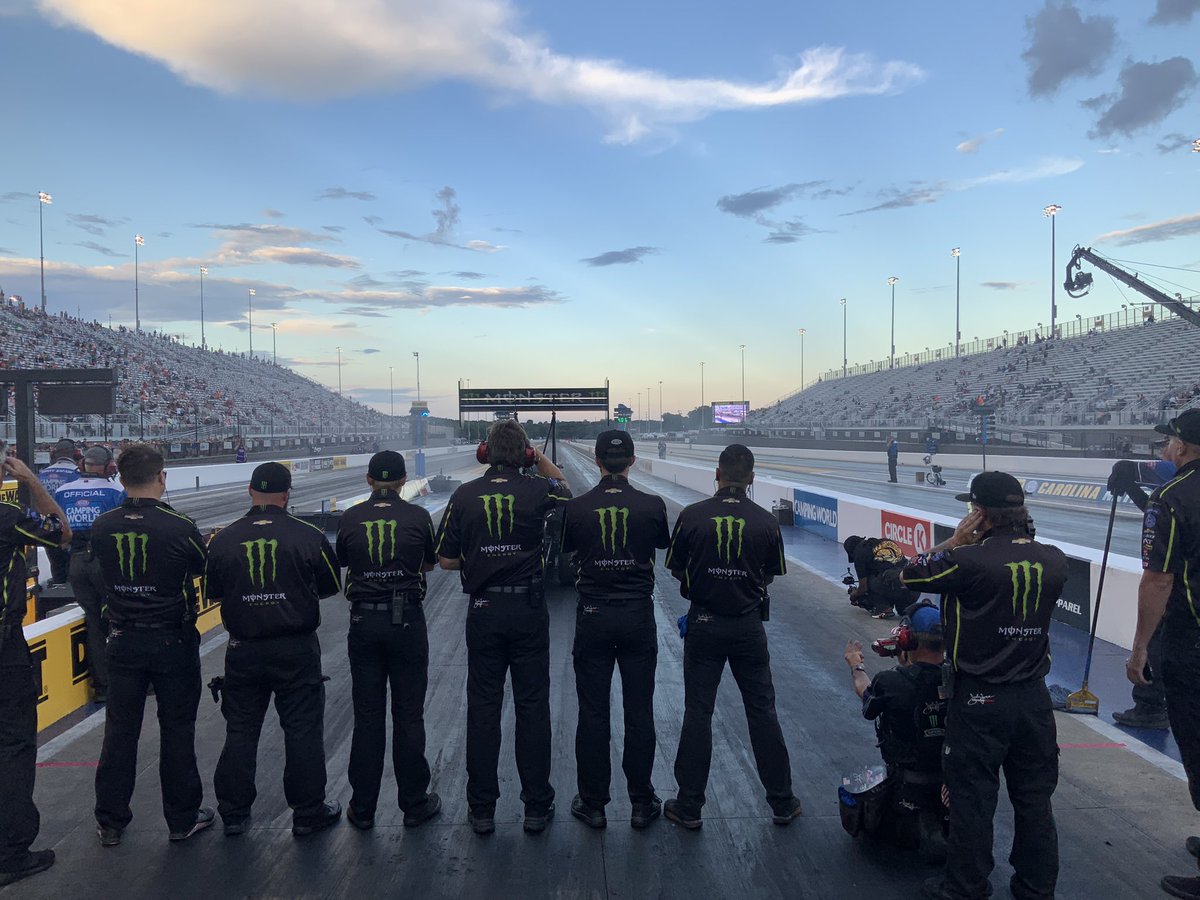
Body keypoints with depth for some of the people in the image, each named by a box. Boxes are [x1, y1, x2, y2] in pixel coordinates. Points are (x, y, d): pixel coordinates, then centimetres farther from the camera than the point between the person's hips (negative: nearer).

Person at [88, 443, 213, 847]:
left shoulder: (102, 527, -6)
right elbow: (206, 569, -6)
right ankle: (183, 819, 19)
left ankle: (110, 822, 25)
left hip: (123, 642, 3)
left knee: (120, 729, 14)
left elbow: (106, 571, 7)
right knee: (176, 729, 8)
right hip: (173, 642, -3)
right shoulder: (180, 527, -18)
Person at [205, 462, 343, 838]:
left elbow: (213, 592, 6)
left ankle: (233, 813, 26)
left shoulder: (223, 539, -5)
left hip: (243, 650, 2)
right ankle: (308, 812, 17)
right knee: (303, 729, 8)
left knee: (240, 729, 15)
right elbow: (332, 586, 0)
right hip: (297, 651, -2)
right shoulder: (309, 536, -11)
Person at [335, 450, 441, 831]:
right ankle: (414, 804, 18)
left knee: (367, 716, 10)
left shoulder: (350, 518, -2)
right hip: (407, 621, -1)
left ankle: (363, 807, 19)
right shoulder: (418, 516, -6)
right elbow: (430, 563, 8)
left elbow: (342, 562, 12)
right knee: (408, 715, 8)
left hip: (363, 622, 2)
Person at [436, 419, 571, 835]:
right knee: (533, 707, 8)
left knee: (482, 708, 9)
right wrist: (542, 460, 19)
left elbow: (446, 560, 0)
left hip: (483, 610, 1)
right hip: (529, 610, 0)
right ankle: (537, 808, 17)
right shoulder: (537, 490, -6)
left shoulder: (464, 495, -5)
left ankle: (482, 809, 18)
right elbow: (565, 490, 19)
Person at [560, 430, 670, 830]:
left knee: (593, 713, 9)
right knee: (639, 713, 10)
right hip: (638, 617, 0)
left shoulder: (577, 508, -8)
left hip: (593, 617, 0)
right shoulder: (652, 506, -8)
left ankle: (593, 804, 20)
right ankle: (642, 803, 21)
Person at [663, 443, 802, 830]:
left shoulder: (692, 516, -11)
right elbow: (771, 575, 4)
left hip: (704, 624, -1)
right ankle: (782, 803, 24)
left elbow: (676, 569, -1)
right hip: (749, 627, 1)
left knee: (698, 713, 8)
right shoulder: (766, 522, -8)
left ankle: (689, 807, 16)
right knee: (762, 711, 13)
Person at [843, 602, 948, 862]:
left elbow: (866, 693, 1)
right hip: (957, 783, 4)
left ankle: (924, 826, -4)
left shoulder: (890, 682, -23)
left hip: (909, 784, -4)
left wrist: (856, 666, 19)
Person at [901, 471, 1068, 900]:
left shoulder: (968, 559, -21)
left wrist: (956, 540, -4)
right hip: (1034, 699, 5)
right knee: (1035, 800, 18)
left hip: (979, 701, -5)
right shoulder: (1055, 560, -3)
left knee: (972, 800, 9)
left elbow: (907, 576, -9)